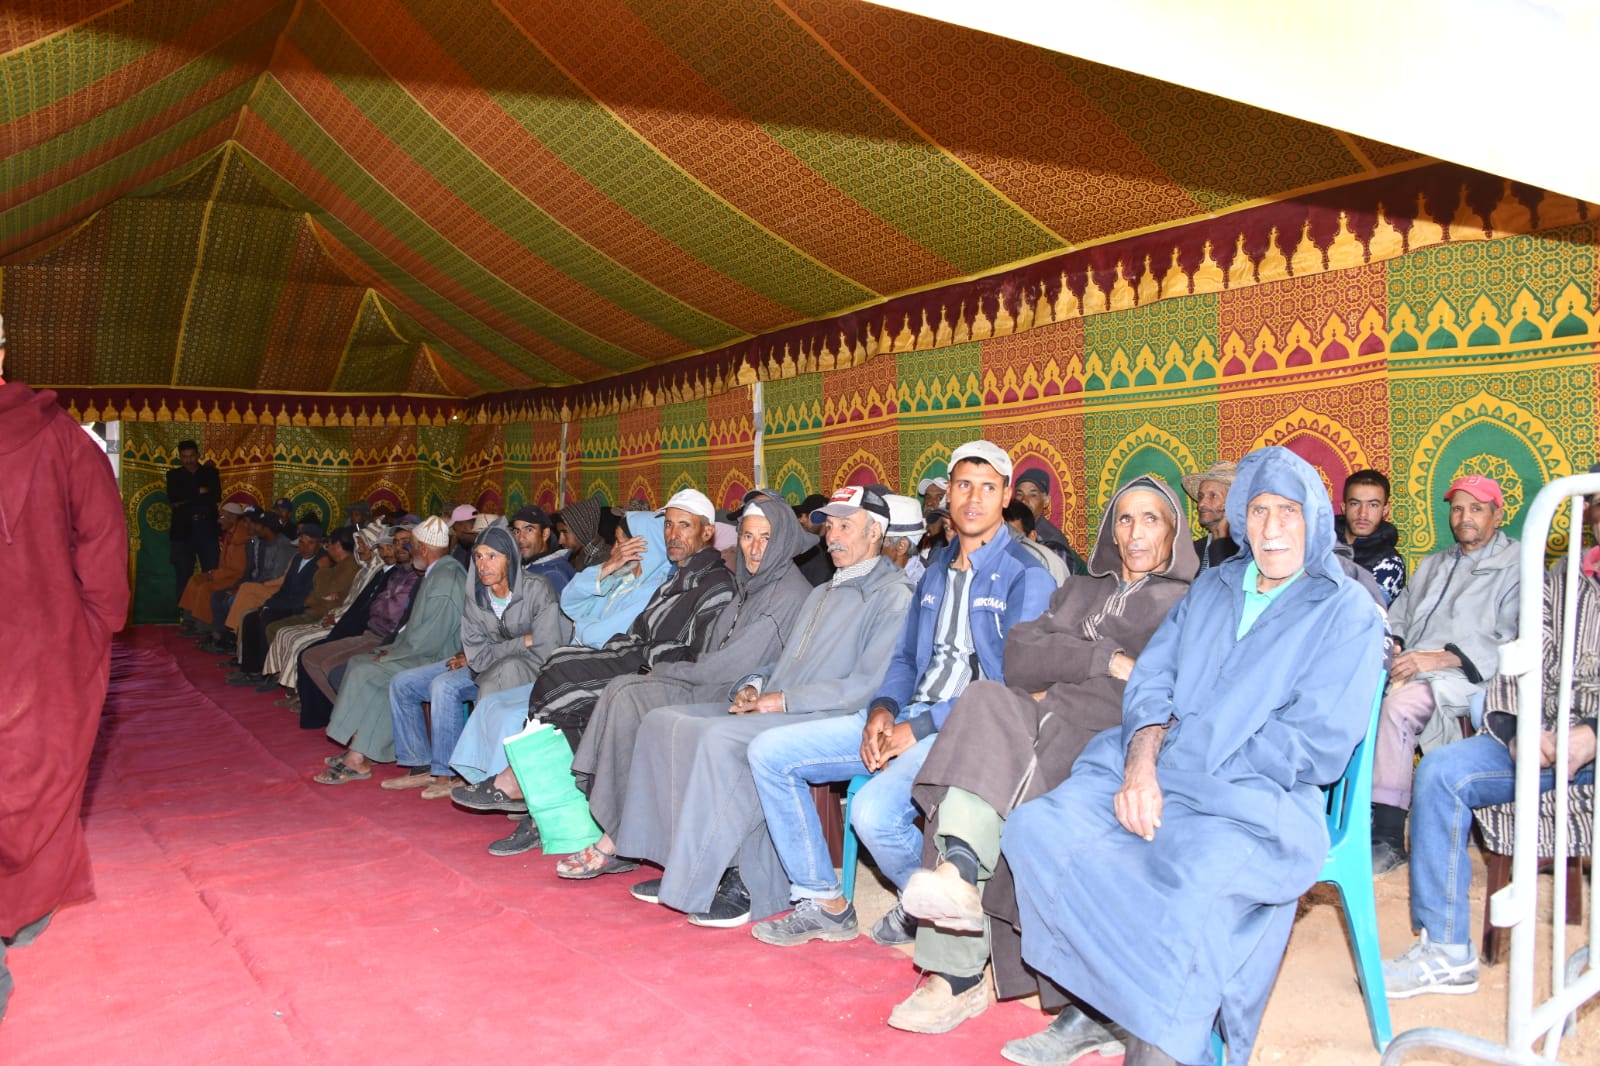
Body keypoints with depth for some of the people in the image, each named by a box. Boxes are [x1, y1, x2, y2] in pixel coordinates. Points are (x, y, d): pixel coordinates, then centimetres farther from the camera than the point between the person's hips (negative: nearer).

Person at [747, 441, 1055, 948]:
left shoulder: (1026, 577, -6)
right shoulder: (937, 569, 18)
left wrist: (920, 728, -17)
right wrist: (883, 710, -1)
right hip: (907, 718, 8)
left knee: (875, 810, -33)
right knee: (769, 752, -3)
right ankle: (824, 902, 4)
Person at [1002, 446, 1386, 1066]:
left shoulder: (1348, 612, 4)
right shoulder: (1213, 587, 21)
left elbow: (1316, 743, -7)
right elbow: (1150, 681, 12)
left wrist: (1181, 773, -11)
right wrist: (1141, 760, -10)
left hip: (1255, 800, -5)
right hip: (1154, 775, 5)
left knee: (1195, 888, -37)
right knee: (1035, 828, -20)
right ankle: (1092, 1002, -10)